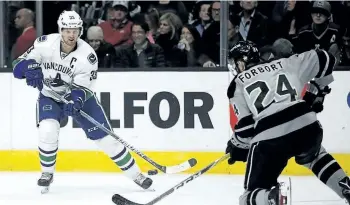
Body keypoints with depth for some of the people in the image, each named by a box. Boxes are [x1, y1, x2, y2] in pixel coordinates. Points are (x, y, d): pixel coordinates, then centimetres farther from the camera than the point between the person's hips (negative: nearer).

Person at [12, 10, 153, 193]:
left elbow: (82, 88, -23)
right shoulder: (45, 44, -22)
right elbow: (19, 64, -17)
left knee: (105, 137, -4)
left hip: (79, 97, 0)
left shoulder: (87, 56, -25)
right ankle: (47, 173, -2)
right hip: (50, 96, 0)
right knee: (48, 130, -27)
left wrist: (76, 101, -45)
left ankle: (136, 174, 9)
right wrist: (30, 68, -40)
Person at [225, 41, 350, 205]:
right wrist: (318, 90, 41)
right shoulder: (283, 64, 22)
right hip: (307, 126, 4)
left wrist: (238, 147, 23)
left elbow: (246, 124, 5)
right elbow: (324, 59, 28)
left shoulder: (238, 84, 14)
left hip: (269, 139, -4)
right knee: (313, 156, 41)